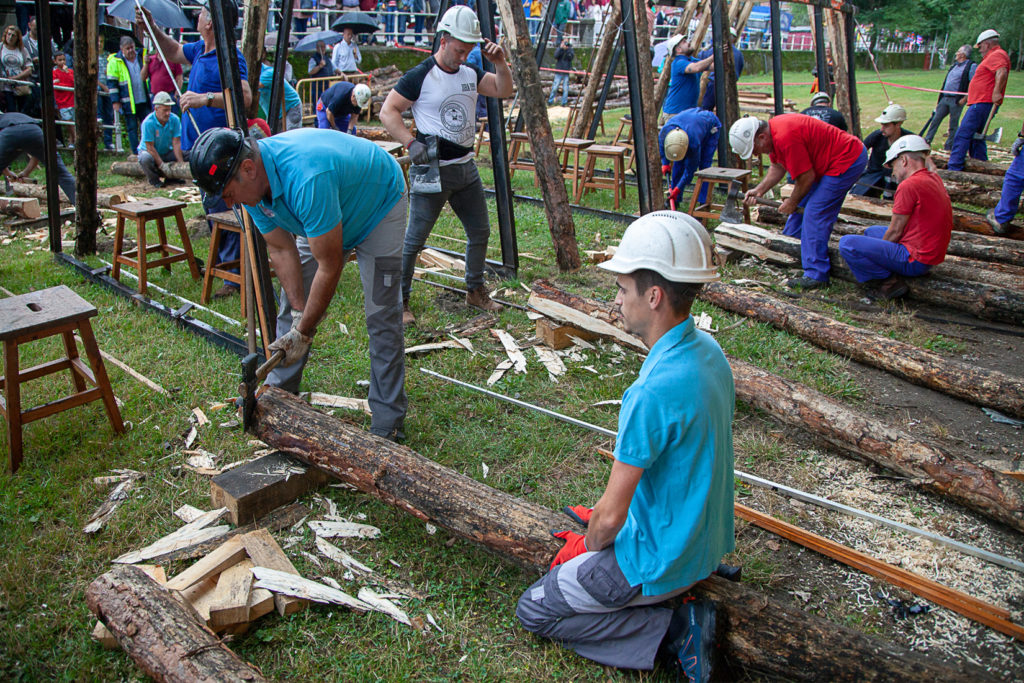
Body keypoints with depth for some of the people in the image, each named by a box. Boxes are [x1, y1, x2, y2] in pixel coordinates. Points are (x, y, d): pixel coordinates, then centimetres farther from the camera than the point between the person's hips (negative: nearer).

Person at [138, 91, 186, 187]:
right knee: (146, 158, -38)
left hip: (167, 152, 4)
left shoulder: (175, 119, -14)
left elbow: (176, 143, -16)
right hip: (148, 151, -4)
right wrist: (162, 166, -28)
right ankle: (154, 179, -7)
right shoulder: (148, 122, -25)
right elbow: (150, 147, -24)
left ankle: (171, 176, 4)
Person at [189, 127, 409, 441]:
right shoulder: (251, 182, -18)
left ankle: (387, 424, -3)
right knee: (292, 302, 8)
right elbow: (281, 250, -9)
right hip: (325, 216, 8)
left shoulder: (306, 178, -43)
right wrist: (298, 313, -16)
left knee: (381, 316, -12)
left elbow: (330, 266, -36)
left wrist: (303, 331, -27)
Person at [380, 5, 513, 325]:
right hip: (432, 170, -7)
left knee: (479, 230, 14)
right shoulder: (420, 76, -11)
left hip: (466, 167, 7)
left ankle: (475, 290, 31)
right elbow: (387, 111, -10)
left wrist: (500, 63, -3)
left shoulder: (470, 74, 9)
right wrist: (411, 144, -21)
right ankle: (398, 301, 9)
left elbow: (504, 91, 14)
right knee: (414, 239, -3)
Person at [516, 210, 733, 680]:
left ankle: (670, 630, -1)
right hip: (704, 539, 9)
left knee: (534, 611, 9)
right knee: (578, 535, 30)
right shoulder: (707, 350, -5)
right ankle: (680, 596, 14)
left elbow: (610, 515, -26)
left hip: (660, 560, -9)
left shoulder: (656, 391, -34)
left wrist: (592, 545, -3)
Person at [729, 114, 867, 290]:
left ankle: (816, 275, -10)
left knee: (815, 213, -12)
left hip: (848, 160, -11)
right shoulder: (773, 131, 2)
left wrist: (792, 202, -6)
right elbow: (777, 167, 15)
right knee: (802, 205, 17)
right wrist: (759, 190, 4)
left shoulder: (786, 137, -29)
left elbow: (806, 176, -22)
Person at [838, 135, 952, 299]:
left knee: (847, 243, -18)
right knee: (871, 231, 30)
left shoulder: (909, 185, -18)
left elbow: (895, 232, -12)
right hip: (931, 255, 10)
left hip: (915, 259, -10)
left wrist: (878, 252, 3)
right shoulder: (935, 179, 8)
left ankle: (889, 281, -11)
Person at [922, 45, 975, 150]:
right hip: (944, 98, 7)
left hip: (957, 100, -7)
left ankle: (949, 146, 7)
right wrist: (939, 99, 19)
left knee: (953, 125, 0)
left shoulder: (971, 66, -6)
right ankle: (927, 141, 5)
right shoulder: (954, 65, 19)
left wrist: (965, 99, -18)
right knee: (935, 119, 2)